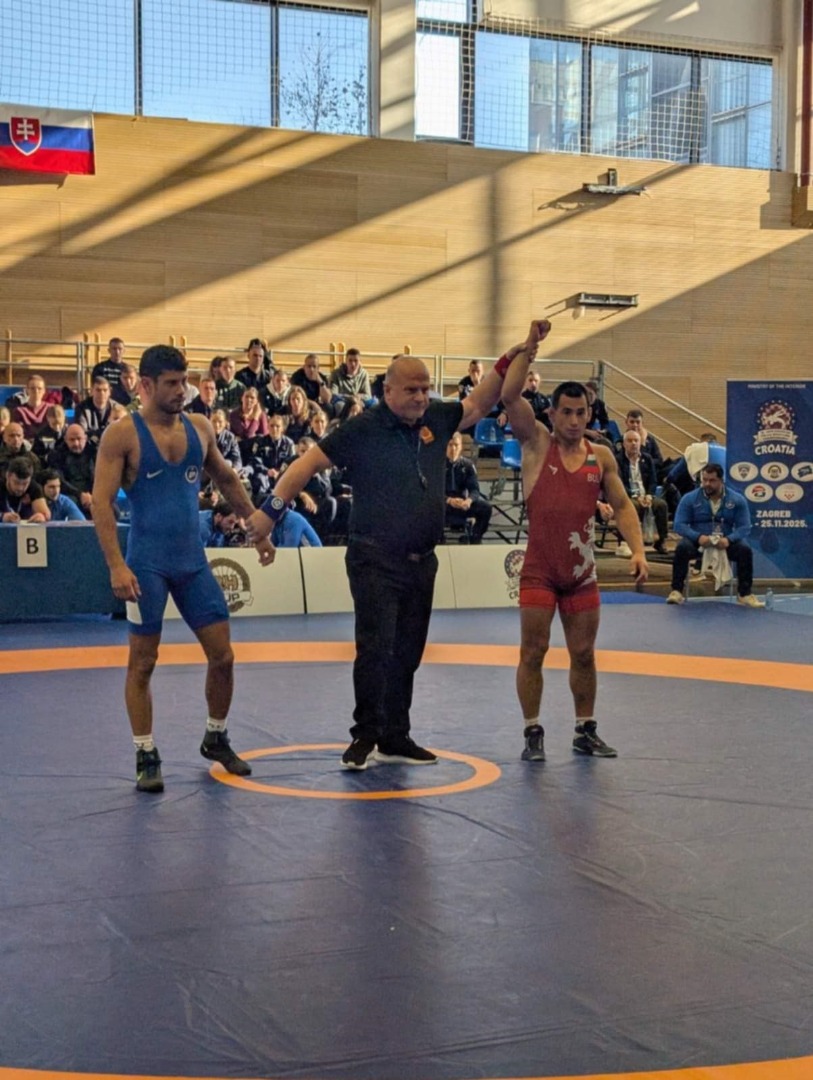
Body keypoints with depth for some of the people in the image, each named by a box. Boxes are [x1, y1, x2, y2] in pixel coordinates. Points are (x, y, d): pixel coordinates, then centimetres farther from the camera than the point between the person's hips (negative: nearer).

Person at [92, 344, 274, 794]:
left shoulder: (199, 428, 7)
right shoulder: (122, 435, -8)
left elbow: (227, 479, 22)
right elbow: (101, 501, -13)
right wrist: (116, 566, -21)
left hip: (193, 560, 5)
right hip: (147, 563, -5)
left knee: (222, 655, 6)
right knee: (142, 661, 2)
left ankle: (216, 739, 28)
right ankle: (146, 757, 13)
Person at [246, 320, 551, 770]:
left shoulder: (435, 419, 6)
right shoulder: (363, 429, -10)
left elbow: (477, 404, 20)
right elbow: (310, 462, -9)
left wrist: (514, 356, 12)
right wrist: (271, 509, -14)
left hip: (421, 562, 6)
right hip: (375, 560, -6)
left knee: (407, 654, 11)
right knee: (375, 648, -11)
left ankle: (395, 739, 20)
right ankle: (364, 736, 1)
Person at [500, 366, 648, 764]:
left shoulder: (601, 457, 7)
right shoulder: (536, 442, -2)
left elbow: (622, 506, 10)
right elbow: (509, 395, -14)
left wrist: (638, 549, -4)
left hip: (582, 571, 3)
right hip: (539, 570, -3)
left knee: (583, 653, 10)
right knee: (533, 651, -1)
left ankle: (586, 730, 22)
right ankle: (533, 732, 8)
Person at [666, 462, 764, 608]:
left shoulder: (737, 500, 1)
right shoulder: (689, 499, -1)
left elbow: (744, 527, -5)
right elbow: (679, 524, -8)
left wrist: (728, 539, -26)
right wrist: (698, 537, -26)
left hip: (725, 542, 1)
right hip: (698, 541, -1)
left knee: (745, 550, -27)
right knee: (682, 548, -32)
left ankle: (745, 594, -16)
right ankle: (676, 591, -27)